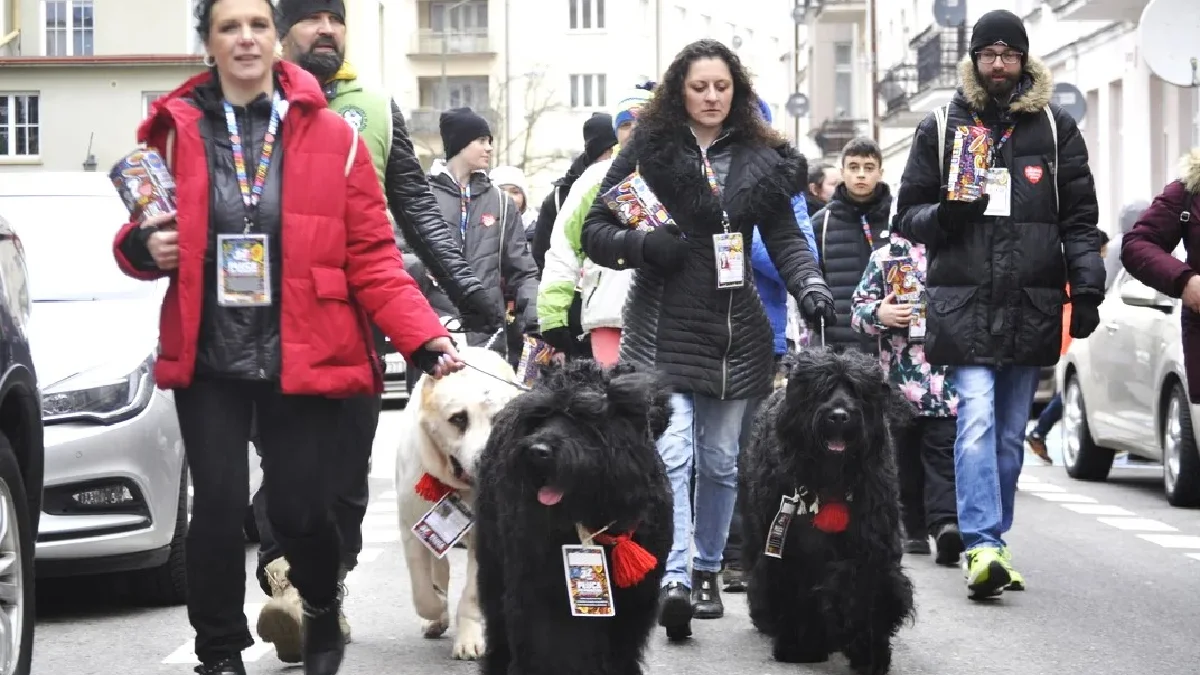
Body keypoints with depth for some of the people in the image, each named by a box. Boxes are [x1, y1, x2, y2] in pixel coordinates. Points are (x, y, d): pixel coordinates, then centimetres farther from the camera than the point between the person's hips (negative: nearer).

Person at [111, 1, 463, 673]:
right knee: (220, 508, -5)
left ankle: (323, 608, 35)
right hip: (209, 360, 1)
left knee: (300, 510, 1)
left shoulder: (333, 137, -1)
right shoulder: (177, 131, 2)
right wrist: (143, 246, -11)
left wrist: (426, 339, -14)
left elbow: (372, 259, -2)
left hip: (303, 361, -1)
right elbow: (141, 240, 13)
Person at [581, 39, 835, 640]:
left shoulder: (761, 158, 8)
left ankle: (706, 573, 25)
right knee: (671, 453, -16)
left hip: (734, 330, 3)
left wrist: (810, 286, -14)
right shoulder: (647, 150, 0)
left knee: (720, 460, 11)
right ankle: (674, 579, -21)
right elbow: (596, 231, 2)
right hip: (663, 326, -3)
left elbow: (785, 236, 5)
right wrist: (643, 244, -17)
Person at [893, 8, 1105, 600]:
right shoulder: (941, 128, 8)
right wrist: (945, 215, -10)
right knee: (976, 420, -16)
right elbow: (908, 213, 11)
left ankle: (991, 541, 17)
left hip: (1031, 306, 2)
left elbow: (1079, 219, 9)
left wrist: (1087, 289, -2)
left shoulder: (1056, 129, 10)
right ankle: (984, 545, -21)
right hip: (966, 302, -2)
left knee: (1010, 431, 8)